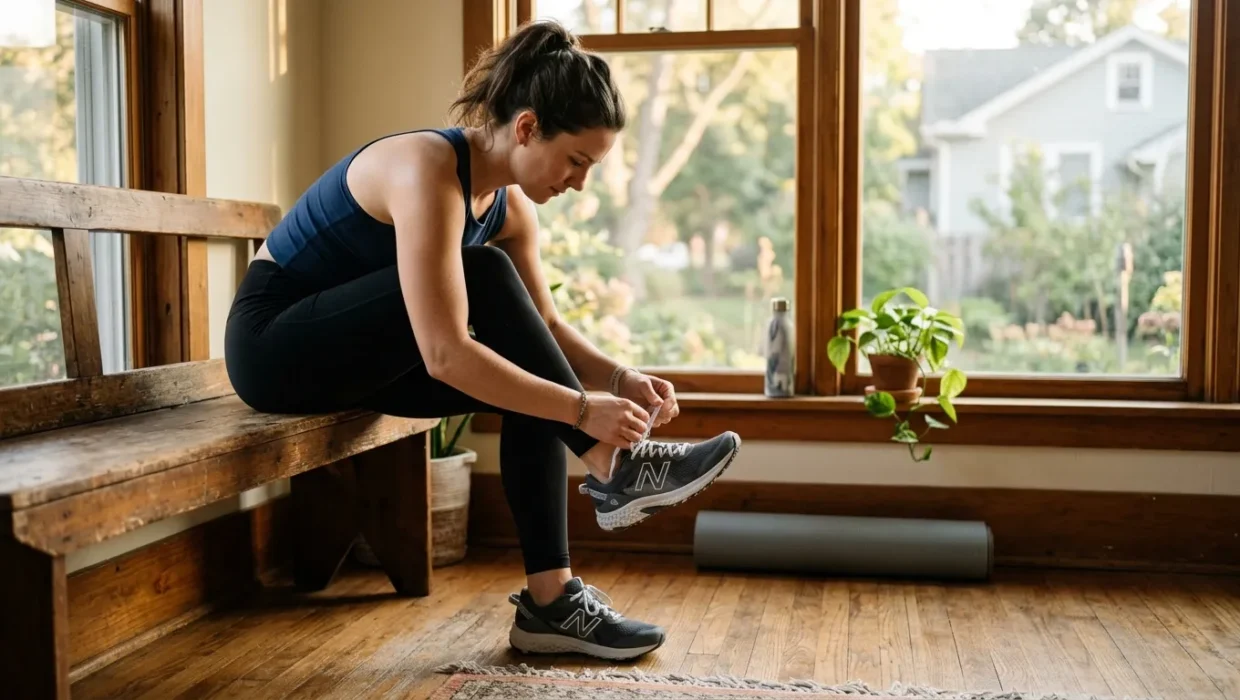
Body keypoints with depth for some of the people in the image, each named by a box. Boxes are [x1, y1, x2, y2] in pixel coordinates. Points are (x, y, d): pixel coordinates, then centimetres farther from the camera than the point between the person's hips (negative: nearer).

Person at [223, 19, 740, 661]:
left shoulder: (509, 203, -2)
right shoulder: (428, 172, -28)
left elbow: (544, 329, 6)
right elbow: (445, 356, -35)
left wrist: (620, 379, -12)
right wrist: (584, 409, -33)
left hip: (356, 353, 8)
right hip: (277, 345, -8)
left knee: (527, 379, -10)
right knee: (484, 278, -26)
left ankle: (550, 600, -9)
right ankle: (615, 470, -21)